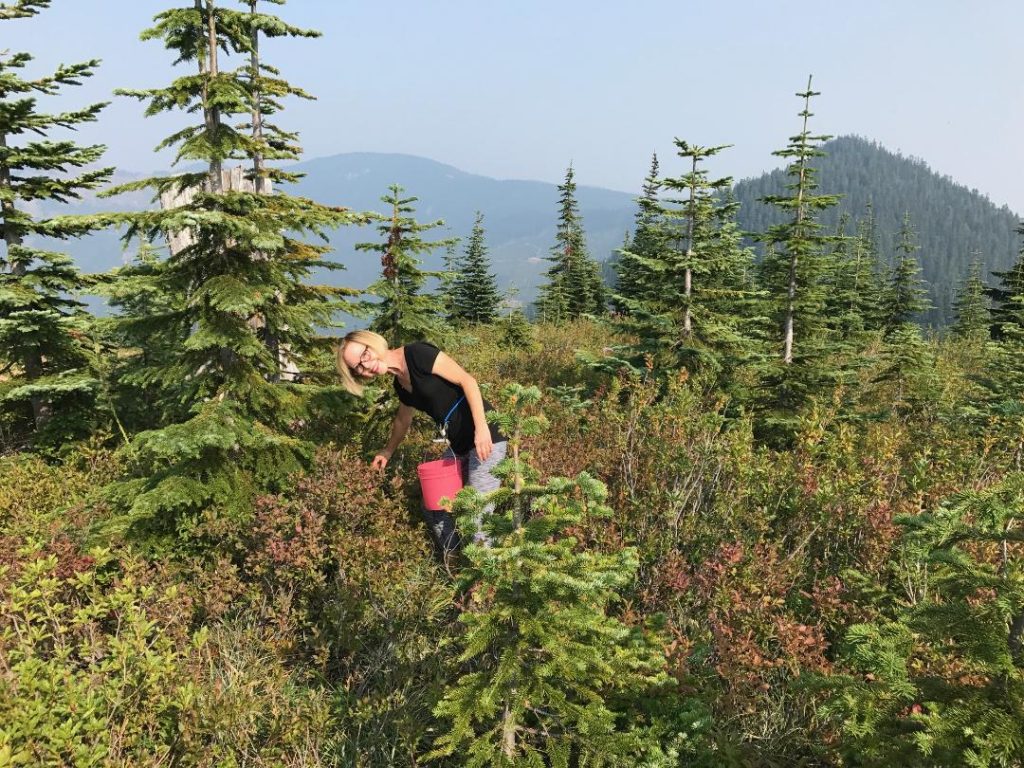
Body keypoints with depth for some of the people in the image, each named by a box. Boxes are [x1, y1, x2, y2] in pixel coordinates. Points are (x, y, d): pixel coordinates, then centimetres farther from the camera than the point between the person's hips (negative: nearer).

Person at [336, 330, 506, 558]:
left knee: (478, 519, -10)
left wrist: (481, 429, -26)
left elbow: (467, 380, -18)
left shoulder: (416, 354, -14)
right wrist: (388, 451, 45)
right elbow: (403, 420, 31)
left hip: (484, 438, -9)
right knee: (433, 509, 12)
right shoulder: (401, 384, 11)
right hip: (458, 446, 9)